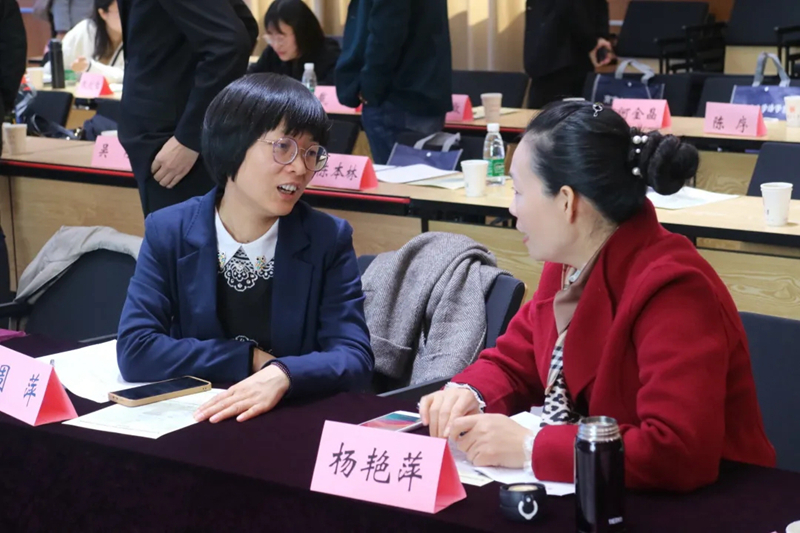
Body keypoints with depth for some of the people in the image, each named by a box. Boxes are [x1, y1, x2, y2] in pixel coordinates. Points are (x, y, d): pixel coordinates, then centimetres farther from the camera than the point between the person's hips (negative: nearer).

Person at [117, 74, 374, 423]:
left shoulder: (328, 239, -2)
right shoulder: (168, 233, -1)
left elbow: (354, 358, -10)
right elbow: (135, 351, -8)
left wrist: (282, 375, -28)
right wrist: (250, 360, -13)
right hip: (191, 420, 0)